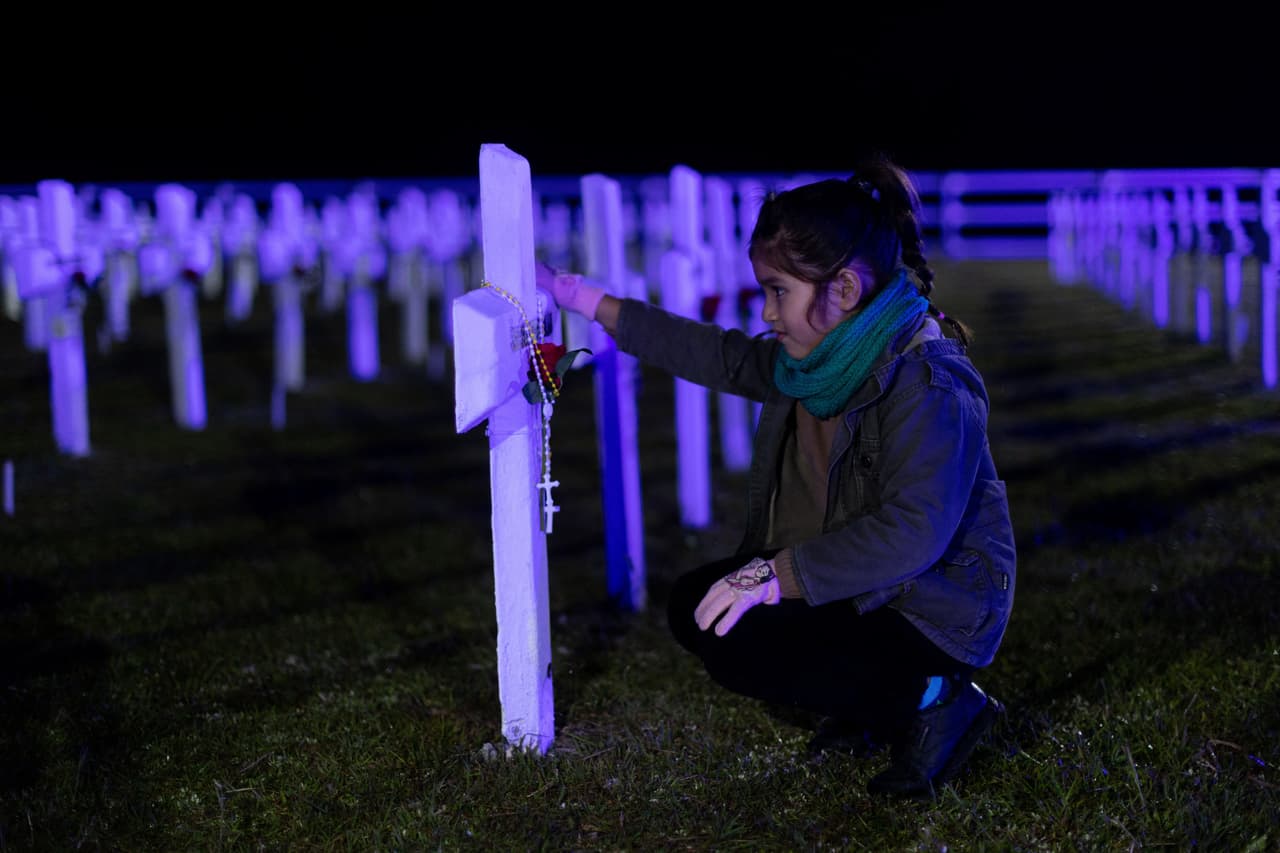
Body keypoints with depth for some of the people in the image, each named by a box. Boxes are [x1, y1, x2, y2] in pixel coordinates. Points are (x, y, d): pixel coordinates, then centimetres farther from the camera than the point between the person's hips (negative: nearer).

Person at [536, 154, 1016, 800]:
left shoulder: (927, 386, -26)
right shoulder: (831, 358, 3)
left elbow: (912, 533, -35)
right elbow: (719, 355, 10)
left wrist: (777, 575, -34)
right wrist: (575, 296, 9)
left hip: (931, 618, -10)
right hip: (854, 585, 10)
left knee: (733, 645, -21)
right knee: (693, 606, 8)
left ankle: (929, 700, -9)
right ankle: (870, 703, 10)